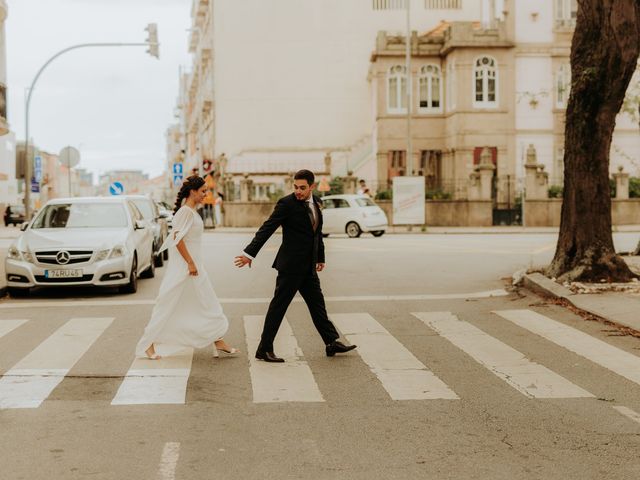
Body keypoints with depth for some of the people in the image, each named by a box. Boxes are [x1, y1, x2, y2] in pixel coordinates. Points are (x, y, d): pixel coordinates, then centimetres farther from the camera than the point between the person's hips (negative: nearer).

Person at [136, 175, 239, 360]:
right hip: (183, 266, -10)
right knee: (169, 305, -2)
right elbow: (177, 238, -23)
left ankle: (218, 341, 15)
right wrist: (190, 263, -22)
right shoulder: (185, 211, -16)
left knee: (208, 303, 10)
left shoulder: (193, 211, 12)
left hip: (194, 264, 10)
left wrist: (193, 263, 20)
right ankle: (149, 344, 8)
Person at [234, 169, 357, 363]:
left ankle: (332, 343, 24)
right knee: (278, 306, -2)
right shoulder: (287, 203, -12)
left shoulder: (316, 202, 10)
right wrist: (249, 253, -22)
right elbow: (267, 228, -16)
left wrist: (321, 257, 24)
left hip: (308, 267, 7)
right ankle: (264, 349, 5)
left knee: (317, 305, 14)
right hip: (291, 265, -7)